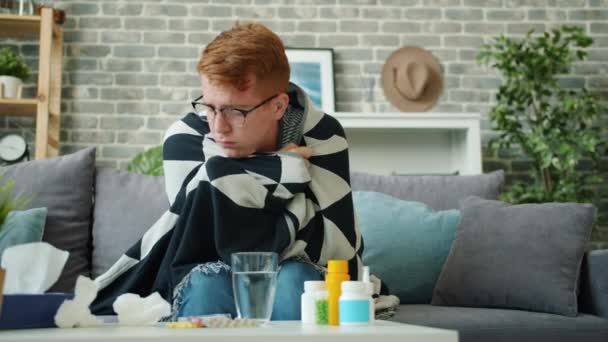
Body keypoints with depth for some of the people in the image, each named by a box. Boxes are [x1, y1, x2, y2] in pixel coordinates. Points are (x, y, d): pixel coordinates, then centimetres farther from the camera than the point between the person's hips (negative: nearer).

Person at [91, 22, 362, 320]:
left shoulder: (320, 137, -17)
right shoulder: (186, 138, -18)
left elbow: (341, 248, -22)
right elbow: (235, 247, -25)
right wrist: (290, 173, -22)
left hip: (297, 289, 1)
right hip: (207, 290, 0)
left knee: (294, 277, -32)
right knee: (209, 281, -32)